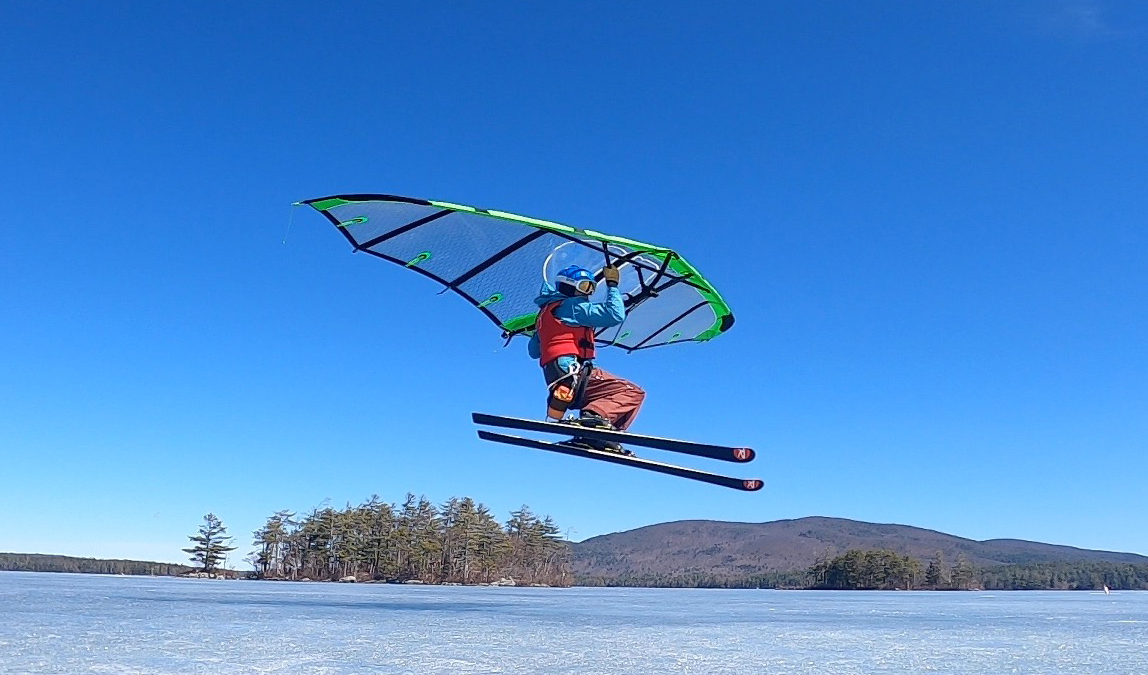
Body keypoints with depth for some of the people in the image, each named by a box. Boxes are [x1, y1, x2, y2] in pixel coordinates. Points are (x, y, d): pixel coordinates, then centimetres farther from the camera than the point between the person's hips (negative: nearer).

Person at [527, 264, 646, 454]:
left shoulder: (546, 310, 27)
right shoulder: (573, 305, 1)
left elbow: (534, 352, 33)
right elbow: (615, 315, -9)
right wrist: (612, 285, 3)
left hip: (557, 382, 9)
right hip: (572, 372, -9)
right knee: (633, 392, -13)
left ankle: (591, 438, -3)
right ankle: (594, 416, -35)